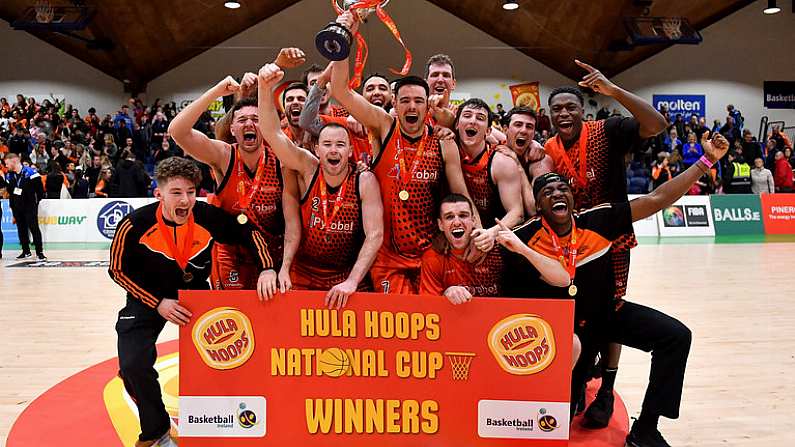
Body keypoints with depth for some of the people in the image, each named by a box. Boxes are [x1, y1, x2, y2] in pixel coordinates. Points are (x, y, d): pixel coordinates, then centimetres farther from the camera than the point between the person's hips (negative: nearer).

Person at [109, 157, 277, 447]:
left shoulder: (208, 216, -22)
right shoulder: (135, 225, -24)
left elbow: (249, 234, -10)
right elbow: (118, 271, -11)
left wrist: (267, 269, -26)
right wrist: (158, 303, -20)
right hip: (148, 298, -1)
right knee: (133, 365, -17)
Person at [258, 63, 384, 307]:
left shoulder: (365, 181, -10)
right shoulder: (308, 169, -6)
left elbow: (375, 235, -14)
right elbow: (272, 133, -16)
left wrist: (351, 282, -22)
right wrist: (265, 88, -31)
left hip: (348, 278, -1)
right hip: (303, 278, 1)